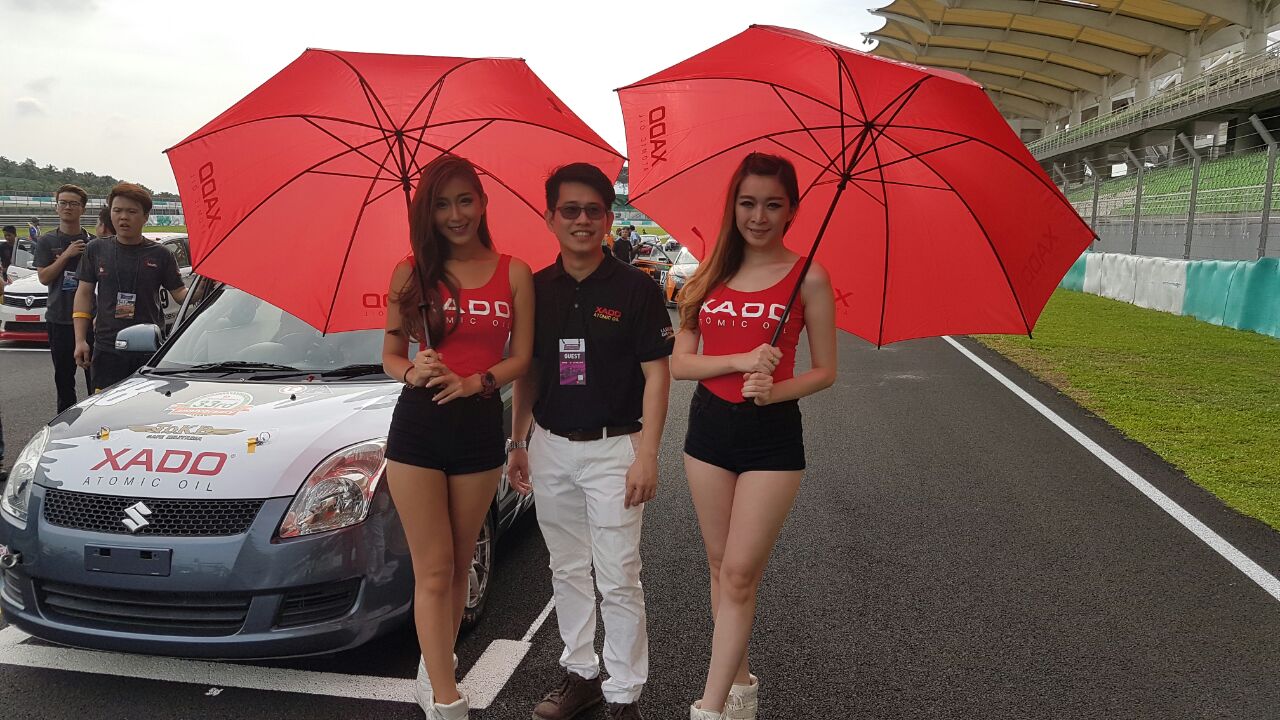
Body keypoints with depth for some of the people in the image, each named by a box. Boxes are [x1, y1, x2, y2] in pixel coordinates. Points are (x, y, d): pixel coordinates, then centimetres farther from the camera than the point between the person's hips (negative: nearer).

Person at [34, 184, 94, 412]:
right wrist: (67, 255, -12)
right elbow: (44, 278, -3)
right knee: (63, 377, 9)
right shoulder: (46, 242, 7)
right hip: (59, 319, 1)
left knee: (95, 376, -2)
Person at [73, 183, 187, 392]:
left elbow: (179, 293, 5)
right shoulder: (96, 249, 8)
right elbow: (84, 293, 10)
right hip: (107, 348, 1)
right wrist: (80, 341, 2)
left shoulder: (159, 254, 4)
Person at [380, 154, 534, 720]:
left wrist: (473, 382, -17)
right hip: (418, 425, -1)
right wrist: (411, 371, -17)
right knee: (434, 569, 1)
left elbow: (520, 357, 0)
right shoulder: (411, 272, 2)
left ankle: (434, 670, 33)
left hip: (480, 425, 1)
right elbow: (390, 354, 5)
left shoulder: (513, 273, 1)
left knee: (457, 566, 14)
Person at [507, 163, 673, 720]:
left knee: (618, 579, 1)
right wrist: (517, 443, 9)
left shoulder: (635, 288, -8)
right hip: (550, 448, 5)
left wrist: (646, 455, -15)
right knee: (567, 570, 16)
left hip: (613, 448, -4)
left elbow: (656, 374, -9)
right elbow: (527, 372, 12)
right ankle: (580, 673, 32)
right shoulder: (535, 288, 5)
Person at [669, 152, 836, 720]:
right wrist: (741, 360, -17)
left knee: (739, 575, -3)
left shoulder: (807, 278, -5)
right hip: (709, 426, 4)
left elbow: (825, 370, -1)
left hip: (772, 435, -4)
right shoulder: (709, 277, 4)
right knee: (720, 567, 13)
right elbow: (679, 363, -1)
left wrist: (774, 390, -20)